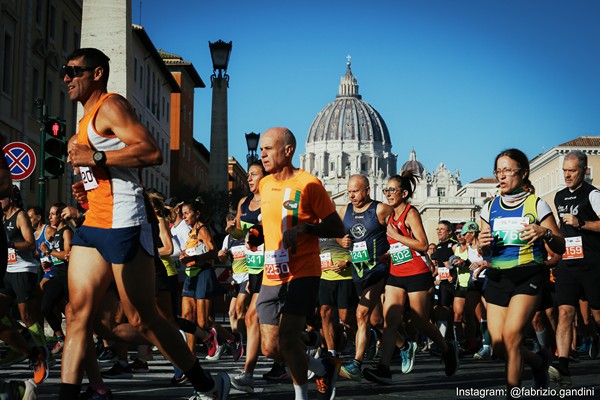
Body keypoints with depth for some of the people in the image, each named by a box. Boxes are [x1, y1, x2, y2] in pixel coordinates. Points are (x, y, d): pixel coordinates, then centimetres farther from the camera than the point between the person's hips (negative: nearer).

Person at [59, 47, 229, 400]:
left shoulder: (111, 106, -7)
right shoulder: (88, 118, 22)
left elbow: (152, 152, -21)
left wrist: (95, 157, -21)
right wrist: (89, 188, 15)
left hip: (123, 225, -9)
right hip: (93, 225, 9)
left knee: (143, 319, -2)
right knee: (78, 315, 1)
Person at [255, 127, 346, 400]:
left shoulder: (308, 184, -8)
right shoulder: (265, 185, 12)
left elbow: (337, 228, -7)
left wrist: (304, 228, -21)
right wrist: (257, 234, 6)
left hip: (302, 274, -7)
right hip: (271, 275, 7)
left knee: (287, 338, -18)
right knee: (270, 348, 4)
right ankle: (324, 368, 28)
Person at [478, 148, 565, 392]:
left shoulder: (537, 205, -1)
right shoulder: (490, 208, 10)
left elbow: (560, 248, 0)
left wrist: (545, 233, -21)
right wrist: (483, 244, -6)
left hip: (528, 275, -5)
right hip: (497, 278, 5)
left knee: (511, 335, -20)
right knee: (498, 345, -1)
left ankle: (513, 391, -9)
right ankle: (537, 361, 29)